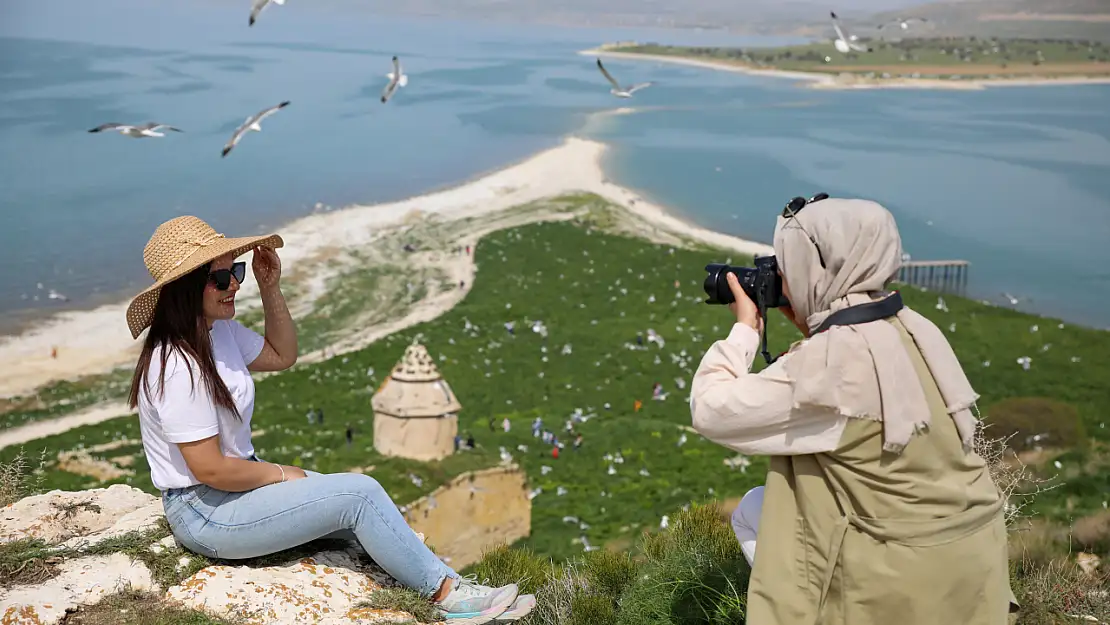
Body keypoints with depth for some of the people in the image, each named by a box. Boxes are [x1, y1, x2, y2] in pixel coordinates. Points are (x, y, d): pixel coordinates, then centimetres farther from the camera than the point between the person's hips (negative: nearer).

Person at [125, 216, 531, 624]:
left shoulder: (219, 330, 2)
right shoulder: (177, 366, -27)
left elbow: (281, 355, 17)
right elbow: (210, 469, -26)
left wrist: (270, 288, 2)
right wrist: (281, 474, -11)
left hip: (236, 483, 10)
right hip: (205, 512, -10)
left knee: (361, 498, 0)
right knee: (359, 494, -15)